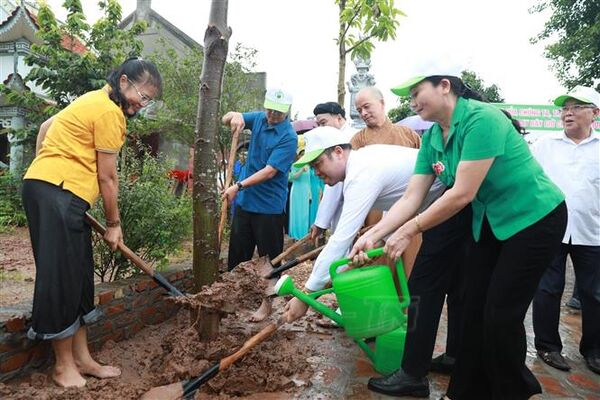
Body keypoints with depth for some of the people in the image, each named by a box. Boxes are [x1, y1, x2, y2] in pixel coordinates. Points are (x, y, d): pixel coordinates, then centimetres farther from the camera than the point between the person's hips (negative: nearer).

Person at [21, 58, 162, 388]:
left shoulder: (94, 101, 19)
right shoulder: (110, 111, -12)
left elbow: (46, 127, 28)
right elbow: (107, 178, -9)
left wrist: (45, 167, 31)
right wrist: (114, 224, 1)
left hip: (46, 187, 10)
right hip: (57, 193, -10)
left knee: (79, 276, 11)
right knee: (61, 277, -2)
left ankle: (81, 357, 20)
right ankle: (64, 365, 12)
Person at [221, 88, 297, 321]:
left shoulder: (288, 137, -16)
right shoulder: (259, 118, 4)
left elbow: (270, 171, -23)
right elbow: (226, 119, 10)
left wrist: (239, 186, -28)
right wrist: (234, 116, -14)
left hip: (269, 205, -6)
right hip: (245, 201, 6)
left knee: (270, 257, 6)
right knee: (237, 252, 14)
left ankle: (267, 302, 22)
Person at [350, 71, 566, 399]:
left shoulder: (481, 119, -25)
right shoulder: (431, 138, -1)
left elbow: (463, 193, -29)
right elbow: (411, 198, -6)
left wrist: (409, 231, -25)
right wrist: (373, 235, -16)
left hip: (534, 218, -7)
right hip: (490, 222, 7)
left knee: (501, 316, -3)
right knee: (474, 309, 9)